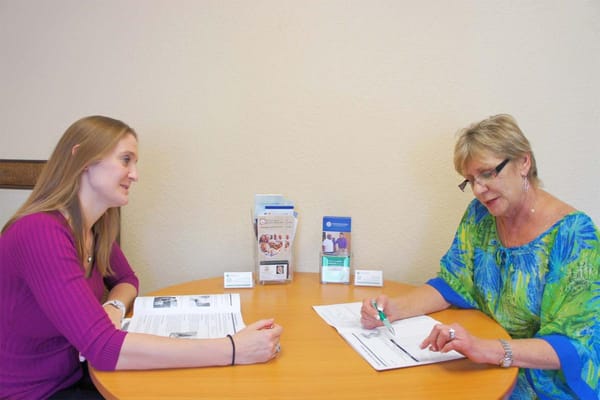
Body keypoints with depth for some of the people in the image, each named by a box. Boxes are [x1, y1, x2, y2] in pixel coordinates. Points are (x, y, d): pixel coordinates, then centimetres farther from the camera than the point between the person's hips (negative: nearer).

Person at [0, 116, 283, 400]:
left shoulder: (97, 227, -2)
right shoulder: (40, 233, -27)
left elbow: (126, 280, 14)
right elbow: (102, 347, -35)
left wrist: (115, 306, -11)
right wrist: (232, 350, -36)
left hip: (73, 374, 7)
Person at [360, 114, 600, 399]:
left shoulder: (573, 234, -16)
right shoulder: (480, 215, 0)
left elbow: (577, 344, -21)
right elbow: (452, 285, 2)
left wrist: (488, 349, -38)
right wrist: (394, 308, -17)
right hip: (488, 372, 5)